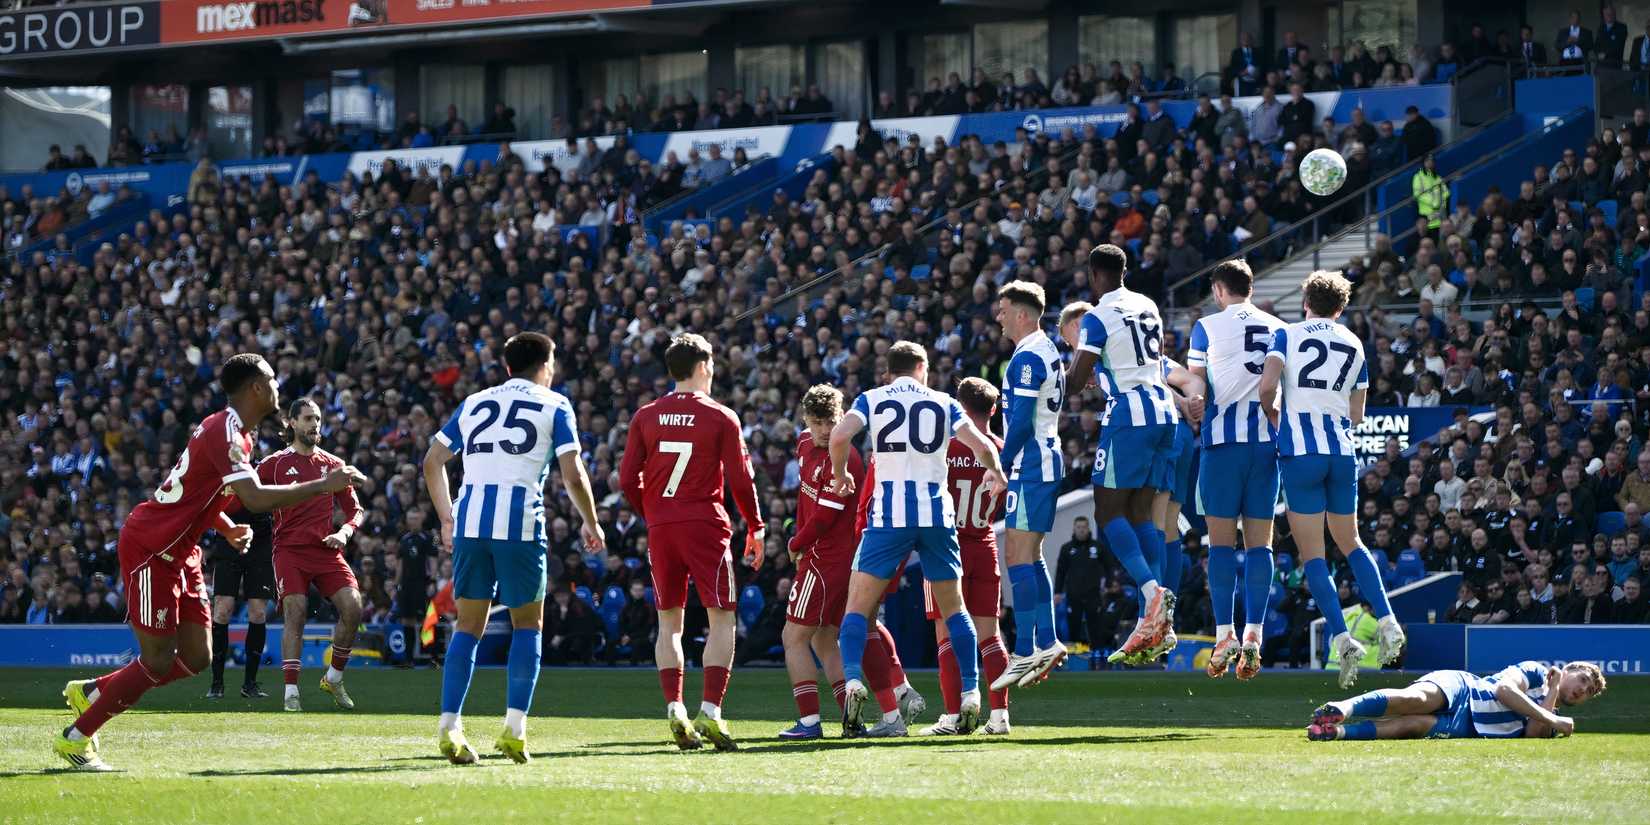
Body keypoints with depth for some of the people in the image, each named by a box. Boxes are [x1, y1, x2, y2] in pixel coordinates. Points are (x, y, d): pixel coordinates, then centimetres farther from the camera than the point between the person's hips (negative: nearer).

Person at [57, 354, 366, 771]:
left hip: (178, 553, 10)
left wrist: (229, 529, 7)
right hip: (149, 547, -10)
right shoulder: (225, 433, -21)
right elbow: (256, 498, -32)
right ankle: (75, 738, 5)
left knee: (196, 657, 6)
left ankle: (92, 691, 19)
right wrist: (324, 485, -27)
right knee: (158, 662, -7)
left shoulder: (231, 431, 12)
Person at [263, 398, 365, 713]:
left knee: (353, 607, -14)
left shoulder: (333, 464, 14)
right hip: (289, 549, -3)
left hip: (327, 549, 3)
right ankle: (291, 693, -16)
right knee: (295, 613, -18)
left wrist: (344, 532, -1)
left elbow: (356, 509, 18)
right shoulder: (275, 463, 6)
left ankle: (334, 678, 7)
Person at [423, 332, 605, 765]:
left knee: (469, 624, 9)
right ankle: (514, 726, -1)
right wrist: (591, 523, 15)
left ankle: (449, 726, -1)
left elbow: (432, 462, 18)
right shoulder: (554, 406, 8)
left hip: (470, 518, 3)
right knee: (528, 624, 10)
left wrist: (447, 519, 27)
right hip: (521, 520, -3)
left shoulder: (474, 402, 20)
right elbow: (573, 474, 1)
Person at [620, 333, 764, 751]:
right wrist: (756, 529, 9)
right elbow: (740, 480, -3)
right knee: (722, 620, 1)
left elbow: (628, 479, 3)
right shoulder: (721, 418, -3)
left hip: (661, 528, 4)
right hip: (706, 528, -3)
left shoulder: (646, 416, 5)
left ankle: (674, 708, -1)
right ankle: (710, 711, -11)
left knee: (669, 623, 10)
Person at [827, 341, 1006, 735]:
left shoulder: (872, 399, 8)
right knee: (953, 608, 14)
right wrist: (996, 474, 22)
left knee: (859, 606, 2)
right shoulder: (944, 403, 11)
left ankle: (853, 679, -20)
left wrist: (840, 474, 8)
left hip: (889, 512, -2)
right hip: (937, 512, 2)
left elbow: (839, 436, -10)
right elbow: (981, 446, 1)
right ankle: (970, 692, 7)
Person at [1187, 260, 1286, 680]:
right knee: (1260, 542, 3)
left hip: (1224, 440, -3)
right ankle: (1254, 635, -6)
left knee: (1222, 542, -1)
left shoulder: (1207, 326, 1)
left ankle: (1225, 634, -8)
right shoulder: (1279, 329, 11)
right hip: (1266, 441, 3)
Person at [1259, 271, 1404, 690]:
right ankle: (1387, 621, 5)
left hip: (1300, 451, -4)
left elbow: (1267, 386, -12)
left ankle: (1342, 639, -11)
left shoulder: (1287, 335, 2)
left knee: (1312, 554, -1)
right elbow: (1356, 415, 13)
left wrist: (1274, 415, 8)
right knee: (1350, 543, 19)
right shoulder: (1354, 345, 13)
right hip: (1342, 451, 4)